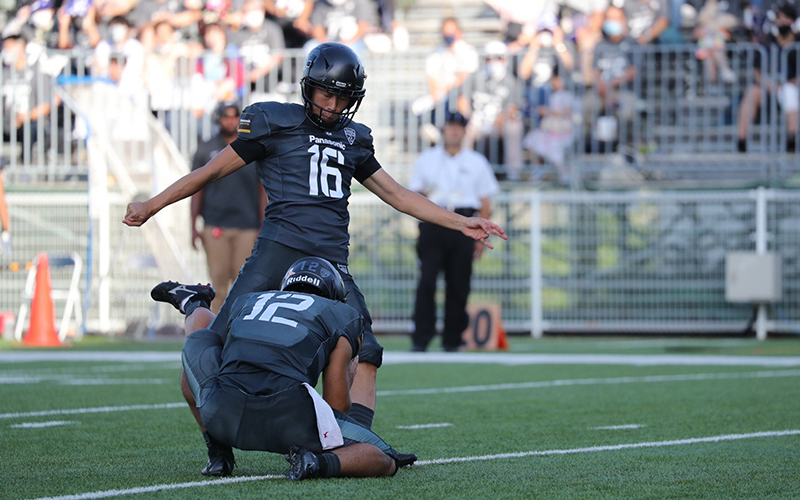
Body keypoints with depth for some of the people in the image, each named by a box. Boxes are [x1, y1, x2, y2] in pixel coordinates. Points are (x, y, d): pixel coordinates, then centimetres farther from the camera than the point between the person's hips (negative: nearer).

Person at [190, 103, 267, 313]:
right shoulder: (206, 150, 7)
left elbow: (263, 192, 9)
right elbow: (196, 190, 10)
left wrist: (264, 230, 4)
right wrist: (194, 227, 4)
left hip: (247, 226, 0)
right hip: (215, 226, 0)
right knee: (219, 279, -4)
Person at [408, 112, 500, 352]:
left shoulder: (476, 162, 14)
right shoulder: (426, 159, 15)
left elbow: (485, 204, 13)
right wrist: (422, 195, -8)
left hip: (463, 226, 0)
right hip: (432, 222, 0)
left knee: (458, 285, -3)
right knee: (426, 281, -12)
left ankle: (452, 340, 4)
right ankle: (421, 339, -12)